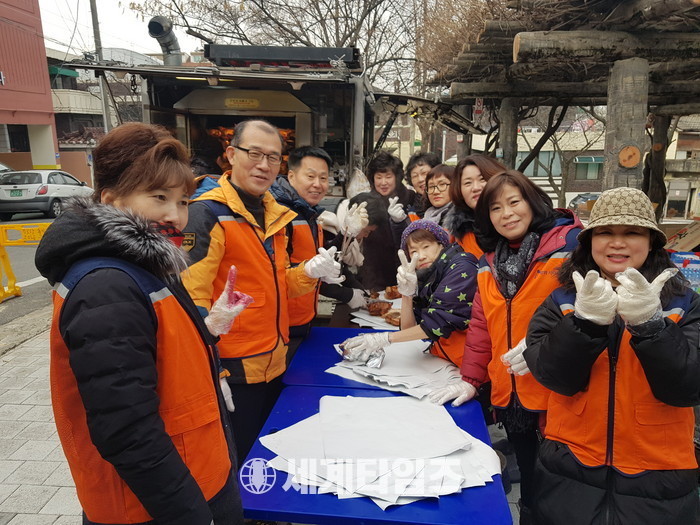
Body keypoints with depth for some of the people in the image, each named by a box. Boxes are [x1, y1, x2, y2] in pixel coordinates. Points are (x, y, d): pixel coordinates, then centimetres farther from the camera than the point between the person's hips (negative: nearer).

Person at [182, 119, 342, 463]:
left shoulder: (274, 213, 10)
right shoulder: (209, 213, -15)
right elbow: (194, 297, -20)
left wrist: (309, 272, -3)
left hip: (274, 362, 8)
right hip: (234, 370, -8)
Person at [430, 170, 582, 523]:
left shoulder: (570, 243, -9)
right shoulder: (490, 261, 11)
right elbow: (481, 324, 12)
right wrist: (471, 379, 6)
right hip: (511, 397, 6)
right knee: (529, 490, 22)